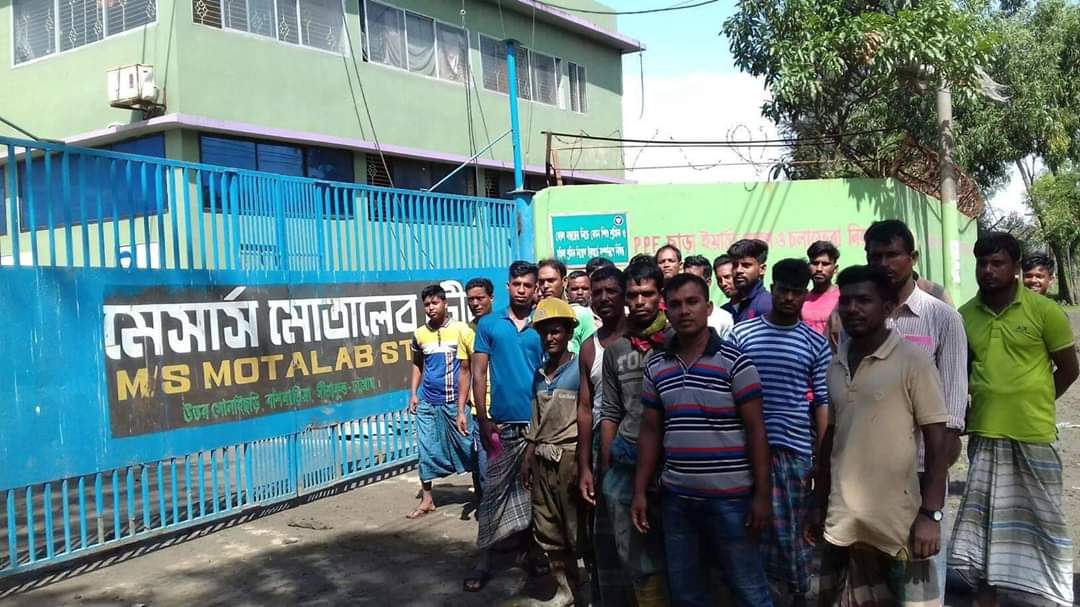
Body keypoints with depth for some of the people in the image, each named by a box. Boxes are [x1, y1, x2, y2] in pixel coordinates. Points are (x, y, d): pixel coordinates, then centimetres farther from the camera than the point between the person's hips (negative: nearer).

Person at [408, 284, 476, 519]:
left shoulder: (460, 329, -6)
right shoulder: (419, 334, 4)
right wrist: (413, 394, 10)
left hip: (455, 400, -3)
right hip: (428, 402, 3)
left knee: (467, 446, 5)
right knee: (427, 449, 5)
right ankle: (427, 499, 15)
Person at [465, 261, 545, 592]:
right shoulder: (488, 324, 2)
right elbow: (479, 373, 2)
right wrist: (483, 419, -4)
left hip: (538, 422, 1)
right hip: (502, 423, -1)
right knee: (495, 491, 3)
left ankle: (531, 549, 27)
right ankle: (484, 560, 10)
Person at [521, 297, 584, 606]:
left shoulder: (580, 369, -8)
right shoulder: (539, 374, 12)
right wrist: (528, 457, 15)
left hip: (570, 456, -7)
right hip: (542, 459, 7)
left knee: (579, 531, 1)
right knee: (547, 531, 14)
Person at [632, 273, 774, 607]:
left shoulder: (734, 360, -8)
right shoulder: (655, 366, 4)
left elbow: (755, 429, -8)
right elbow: (650, 431, 9)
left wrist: (762, 494, -11)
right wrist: (640, 491, 6)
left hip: (730, 496, -4)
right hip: (677, 497, 4)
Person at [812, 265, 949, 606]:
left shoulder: (912, 360, -7)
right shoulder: (835, 366, 8)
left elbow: (937, 441, -8)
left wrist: (930, 514, -14)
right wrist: (819, 505, 14)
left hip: (897, 522, -5)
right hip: (841, 522, 5)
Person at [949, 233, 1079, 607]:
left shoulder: (1044, 311, -7)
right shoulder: (964, 316, 0)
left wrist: (1033, 404, 4)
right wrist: (991, 404, 4)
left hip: (1034, 436, -2)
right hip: (985, 434, 2)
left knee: (1042, 517, 10)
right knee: (984, 517, 8)